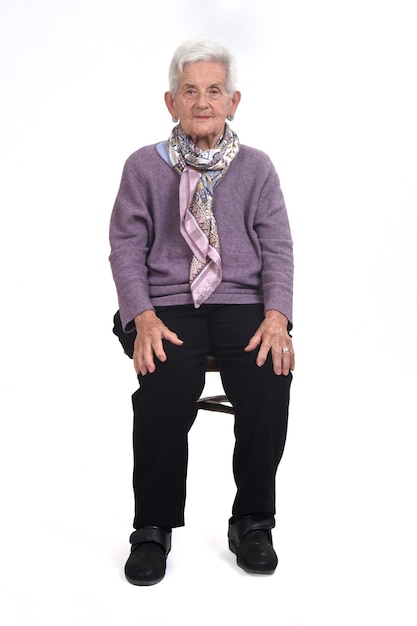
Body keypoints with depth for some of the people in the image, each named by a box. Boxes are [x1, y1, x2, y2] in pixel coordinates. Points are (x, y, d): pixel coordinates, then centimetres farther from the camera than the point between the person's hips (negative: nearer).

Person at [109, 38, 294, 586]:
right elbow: (126, 248, 4)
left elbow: (277, 249, 7)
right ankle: (153, 528, -14)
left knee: (270, 376, -29)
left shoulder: (256, 168, 13)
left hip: (242, 302, 1)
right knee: (167, 381, -33)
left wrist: (277, 316, -12)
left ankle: (252, 521, -9)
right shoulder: (144, 166, 9)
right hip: (166, 305, -1)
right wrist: (143, 317, -14)